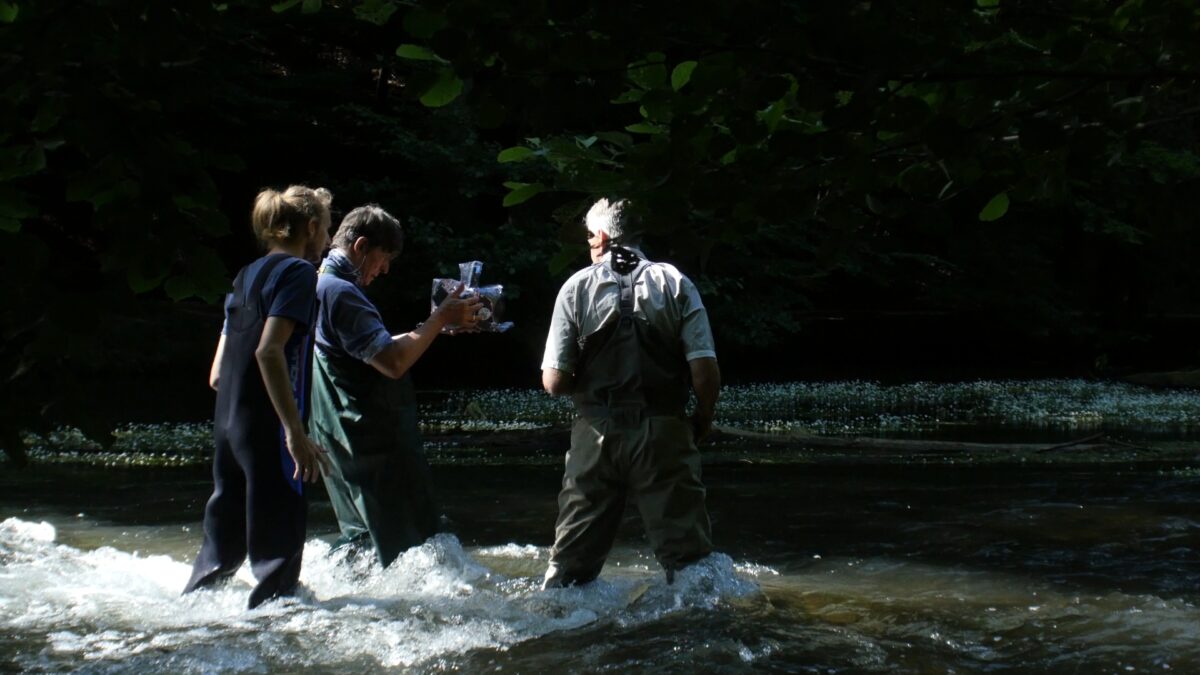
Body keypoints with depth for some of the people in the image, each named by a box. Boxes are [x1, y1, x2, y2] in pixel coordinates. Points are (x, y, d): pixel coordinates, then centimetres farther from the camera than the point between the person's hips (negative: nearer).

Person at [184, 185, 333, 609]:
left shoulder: (247, 276, 17)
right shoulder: (297, 272, -7)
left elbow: (217, 375, 15)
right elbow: (269, 351, -22)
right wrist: (296, 431, -24)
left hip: (228, 425, 8)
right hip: (267, 430, -8)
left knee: (223, 540, 17)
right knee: (279, 543, -3)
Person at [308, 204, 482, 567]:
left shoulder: (319, 285, 16)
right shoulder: (339, 292, -19)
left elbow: (376, 348, 23)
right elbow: (393, 362, -25)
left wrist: (438, 325, 16)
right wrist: (441, 318, -15)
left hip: (341, 438, 11)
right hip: (374, 439, -11)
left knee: (361, 532, 20)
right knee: (411, 543, -6)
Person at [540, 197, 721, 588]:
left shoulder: (577, 287, 2)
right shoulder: (675, 283, 2)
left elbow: (554, 383, -3)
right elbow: (706, 372, -7)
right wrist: (703, 419, 10)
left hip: (596, 434, 1)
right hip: (664, 434, -1)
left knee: (573, 556, 11)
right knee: (685, 550, 5)